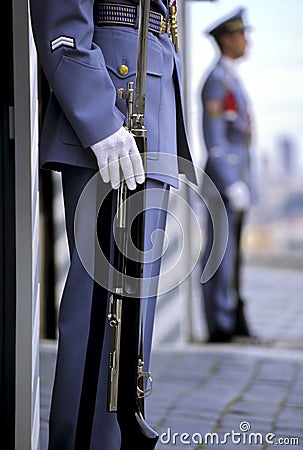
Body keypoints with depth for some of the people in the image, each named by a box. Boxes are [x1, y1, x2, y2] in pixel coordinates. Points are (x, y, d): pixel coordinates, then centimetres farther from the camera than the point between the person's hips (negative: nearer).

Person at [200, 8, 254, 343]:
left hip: (234, 180, 10)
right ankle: (220, 326, -3)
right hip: (223, 180, -10)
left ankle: (234, 321, 17)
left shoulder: (231, 80, 19)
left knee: (231, 254, 11)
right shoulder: (216, 81, -12)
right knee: (221, 253, -7)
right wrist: (231, 186, -21)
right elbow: (213, 140, -18)